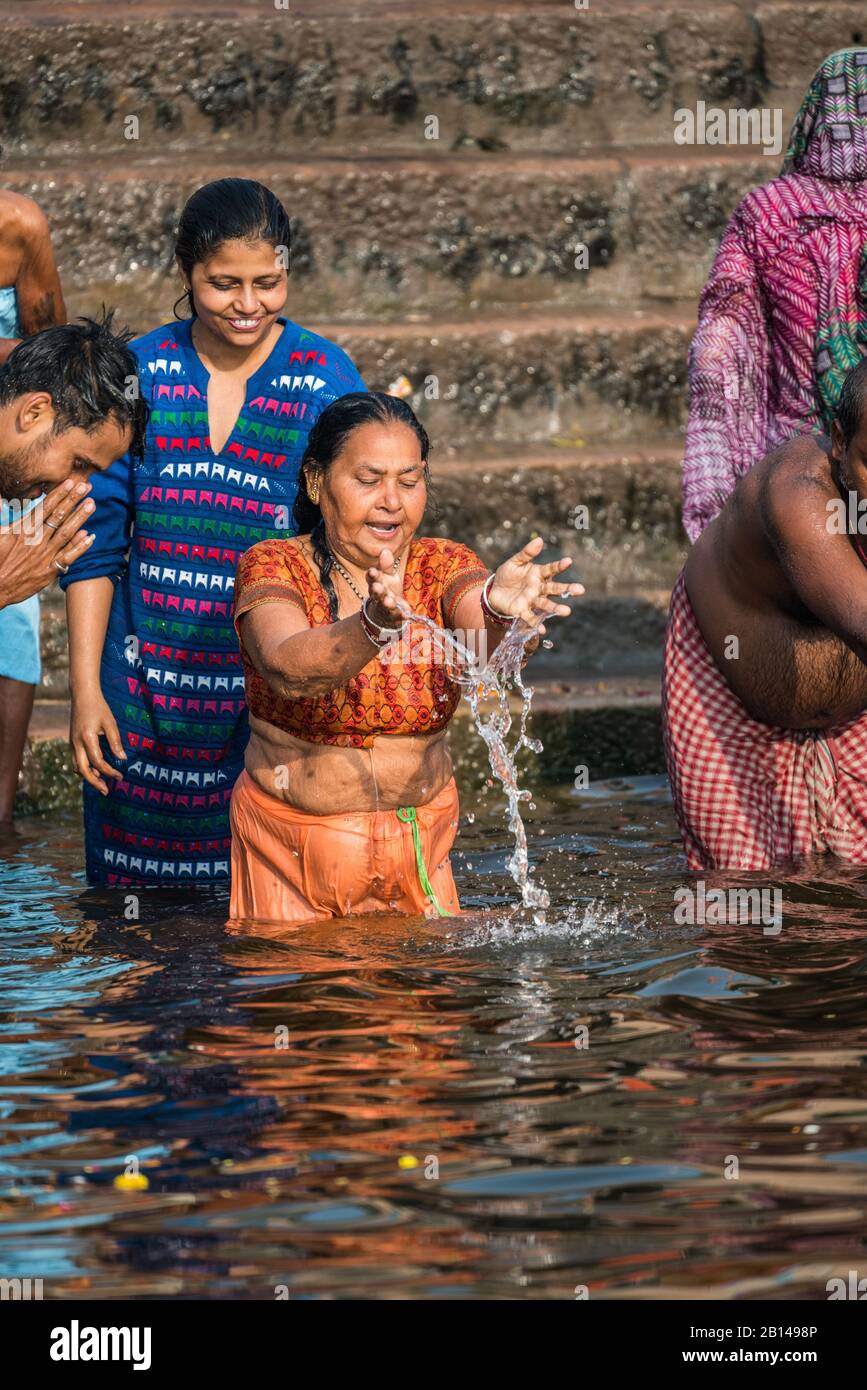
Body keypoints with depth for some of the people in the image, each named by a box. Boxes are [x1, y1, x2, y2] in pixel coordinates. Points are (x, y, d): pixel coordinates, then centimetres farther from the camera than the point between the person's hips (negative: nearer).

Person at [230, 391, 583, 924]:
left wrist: (500, 610, -48)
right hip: (292, 851, -2)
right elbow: (288, 670, -31)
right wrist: (374, 626, -50)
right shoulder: (274, 567, -10)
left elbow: (483, 644, -24)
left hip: (419, 840, 3)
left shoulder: (443, 567, -2)